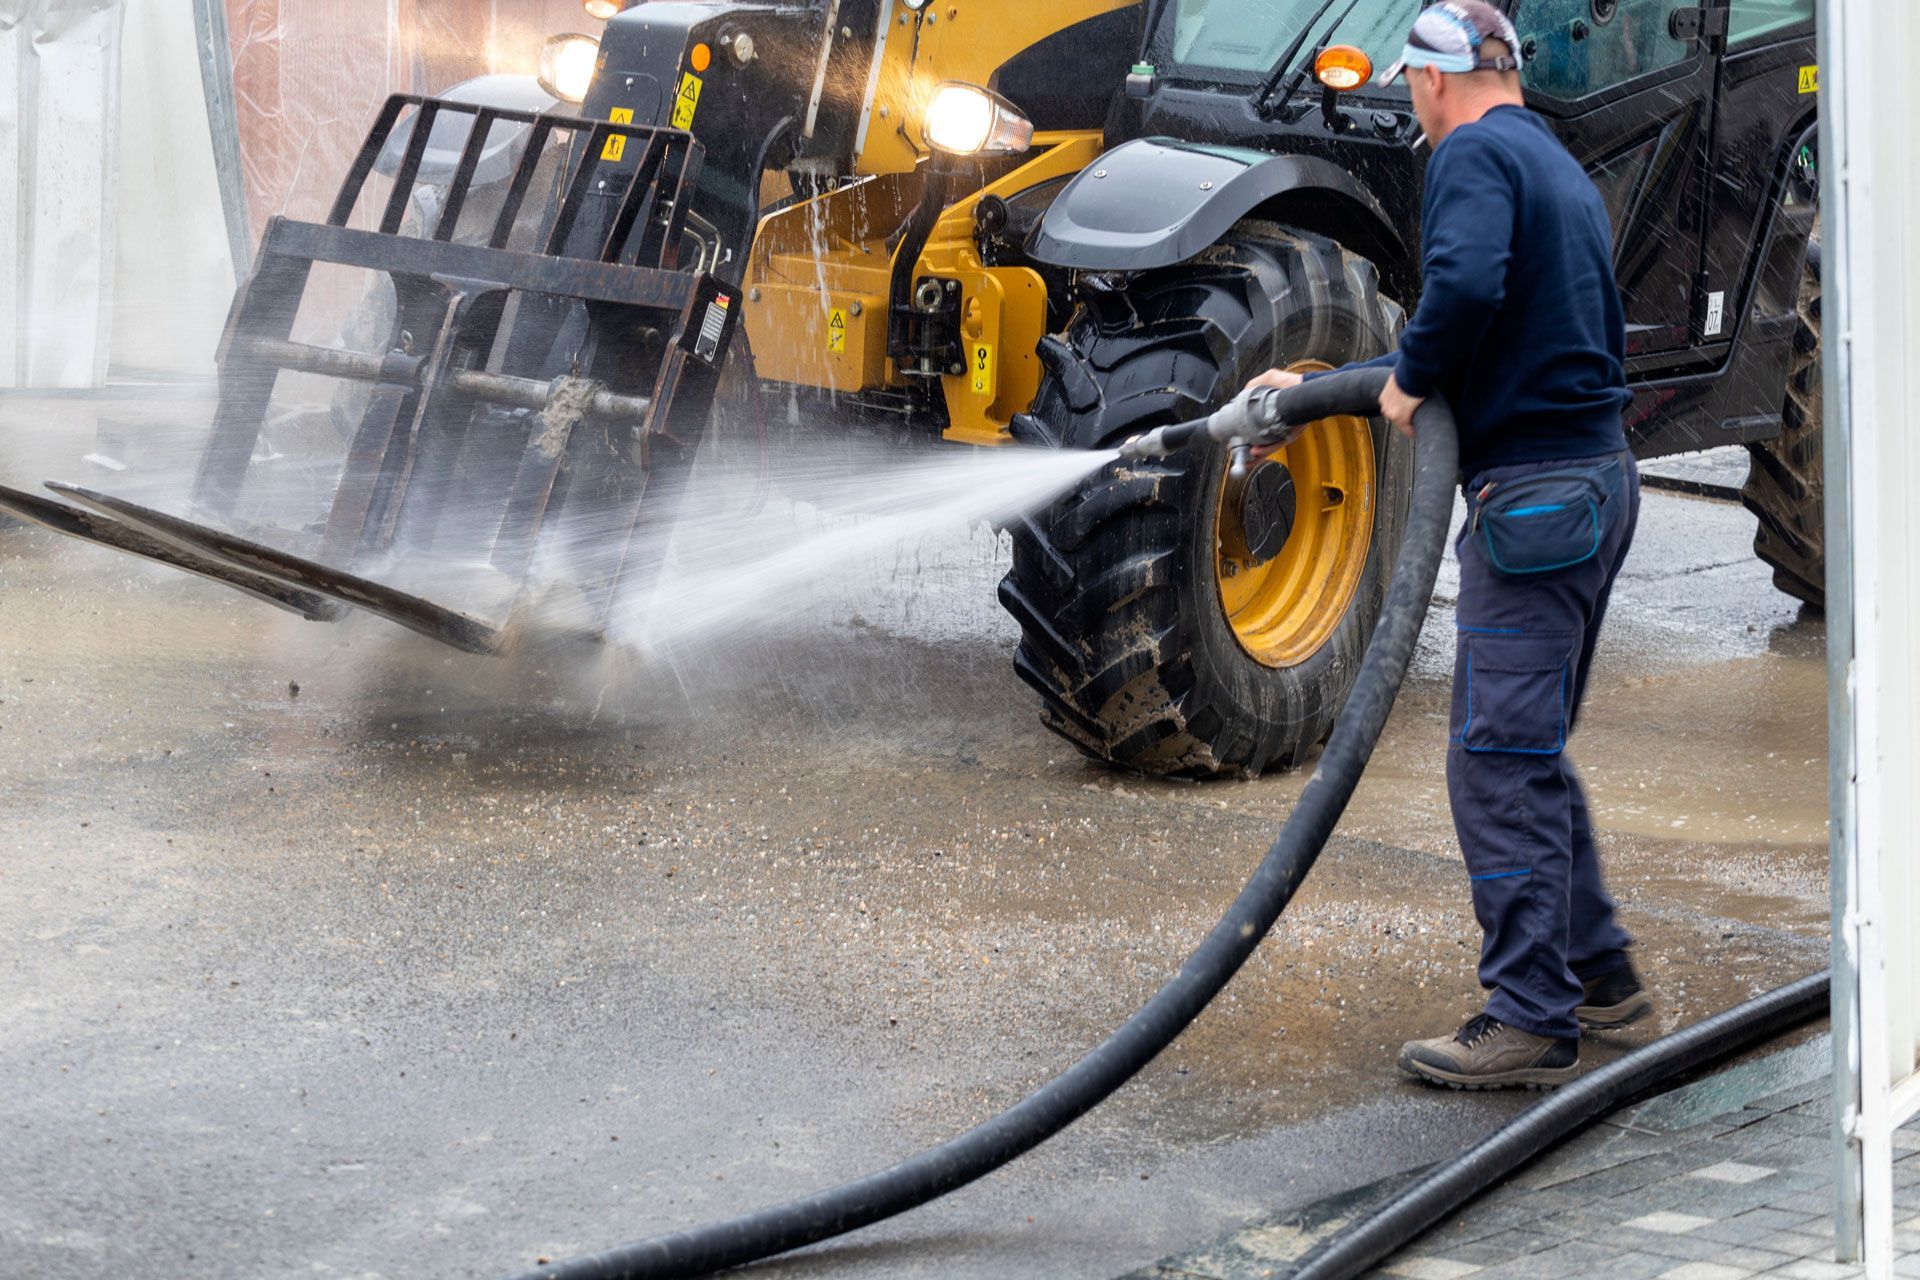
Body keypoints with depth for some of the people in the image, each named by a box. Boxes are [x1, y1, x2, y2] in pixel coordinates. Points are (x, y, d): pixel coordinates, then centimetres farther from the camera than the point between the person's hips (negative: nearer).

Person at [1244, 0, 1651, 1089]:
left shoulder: (1475, 154, -9)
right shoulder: (1563, 169, 21)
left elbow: (1464, 286, -30)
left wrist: (1411, 379, -10)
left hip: (1535, 488, -10)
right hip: (1599, 474, 10)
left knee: (1499, 762, -7)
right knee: (1532, 752, 19)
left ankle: (1531, 1021, -7)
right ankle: (1598, 971, 25)